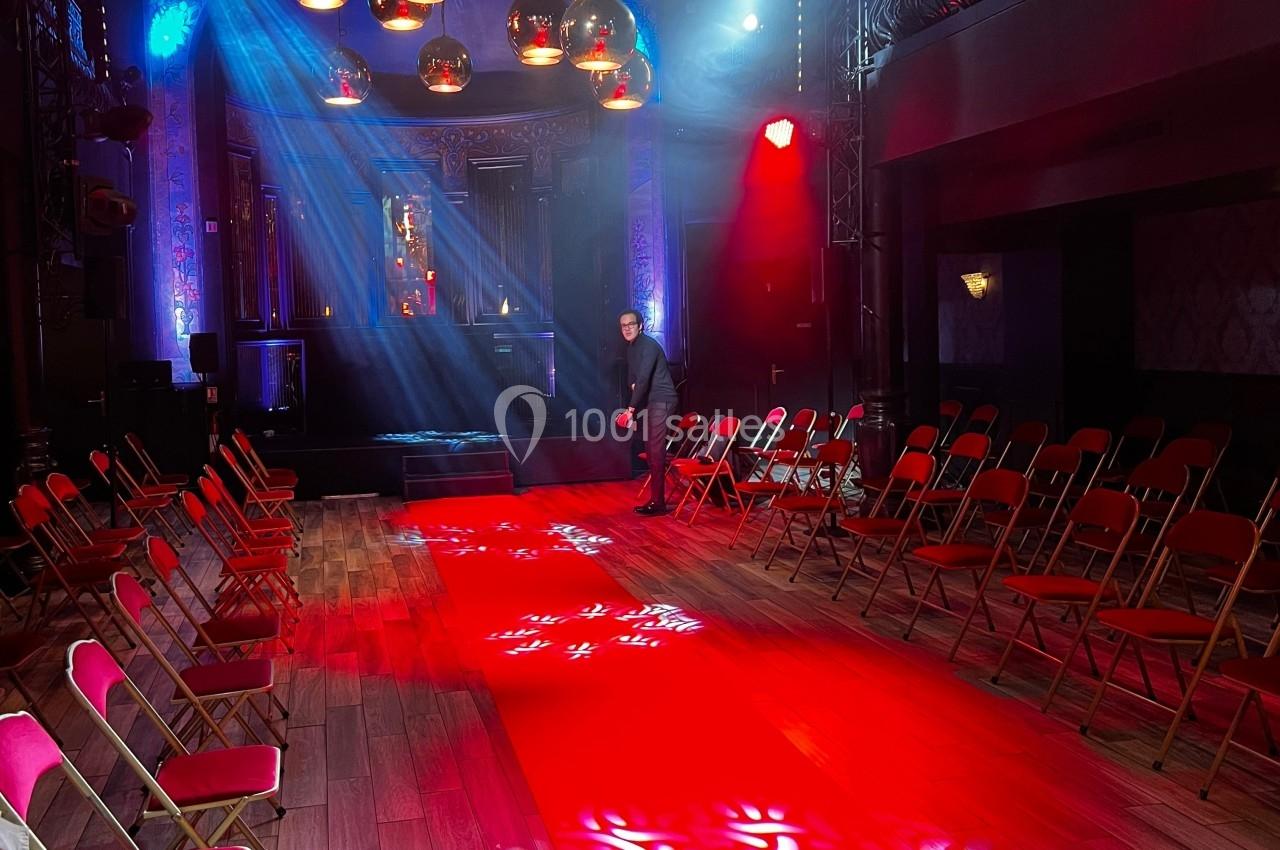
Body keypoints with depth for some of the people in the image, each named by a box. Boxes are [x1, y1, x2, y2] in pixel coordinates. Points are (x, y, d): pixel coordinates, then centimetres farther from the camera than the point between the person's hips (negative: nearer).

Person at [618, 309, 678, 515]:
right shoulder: (631, 348, 14)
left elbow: (644, 378, -23)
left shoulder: (649, 345, -14)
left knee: (656, 451, -11)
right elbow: (633, 379, 16)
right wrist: (632, 409, 3)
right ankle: (656, 499, 15)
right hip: (649, 402, 9)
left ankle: (658, 502, -10)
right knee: (651, 450, 9)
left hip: (661, 400, -9)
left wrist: (631, 409, -25)